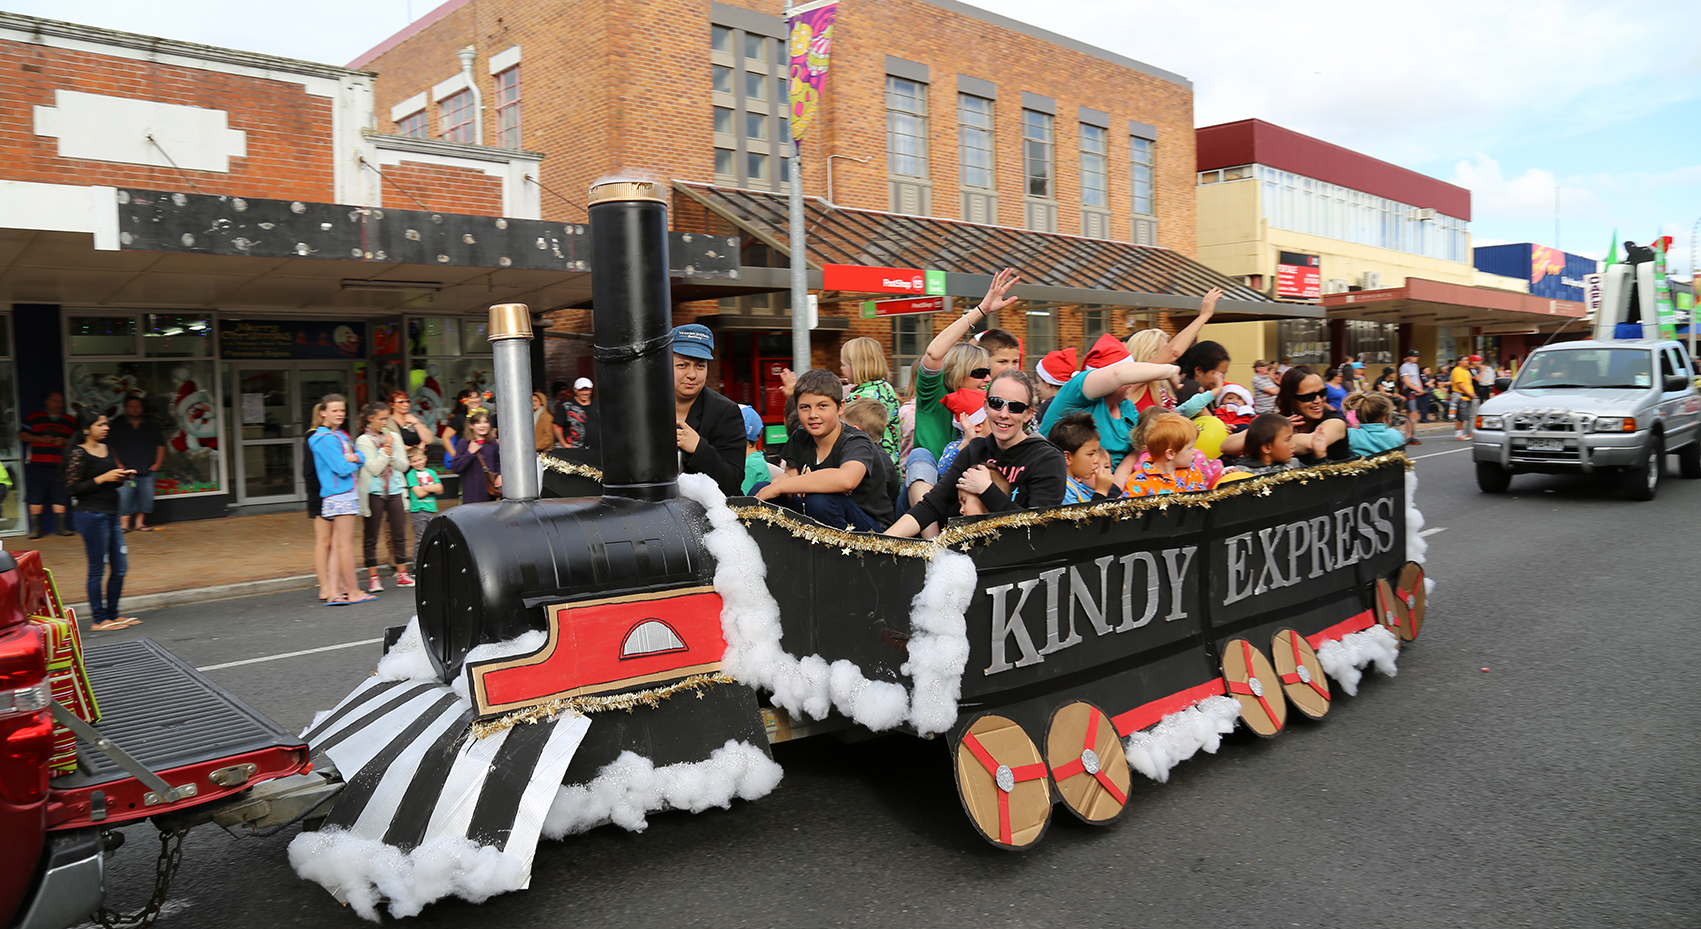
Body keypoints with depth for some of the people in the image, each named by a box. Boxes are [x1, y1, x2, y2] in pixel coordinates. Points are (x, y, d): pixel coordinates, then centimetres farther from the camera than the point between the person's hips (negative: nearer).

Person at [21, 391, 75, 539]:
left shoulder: (70, 421, 13)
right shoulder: (33, 417, 9)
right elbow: (22, 435, 6)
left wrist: (65, 441, -6)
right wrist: (40, 438, -8)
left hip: (60, 465, 1)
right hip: (36, 464, -1)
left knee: (60, 496, -2)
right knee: (35, 496, -3)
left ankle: (60, 527, 4)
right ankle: (35, 528, 3)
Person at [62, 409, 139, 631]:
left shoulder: (106, 449, 13)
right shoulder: (78, 454, -10)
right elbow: (71, 488, -14)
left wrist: (122, 476, 3)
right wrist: (103, 478, -18)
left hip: (111, 514, 8)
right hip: (92, 515, -8)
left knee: (120, 567, 11)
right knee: (97, 569, -1)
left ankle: (113, 614, 22)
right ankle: (99, 619, 8)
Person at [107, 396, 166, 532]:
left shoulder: (151, 426, 13)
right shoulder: (117, 425, 5)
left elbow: (161, 445, 17)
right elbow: (110, 447, 1)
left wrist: (157, 463, 8)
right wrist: (118, 464, -6)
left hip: (147, 470, 3)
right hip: (126, 470, -3)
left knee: (145, 496, 1)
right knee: (124, 496, -11)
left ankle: (139, 523, 10)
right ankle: (124, 524, -6)